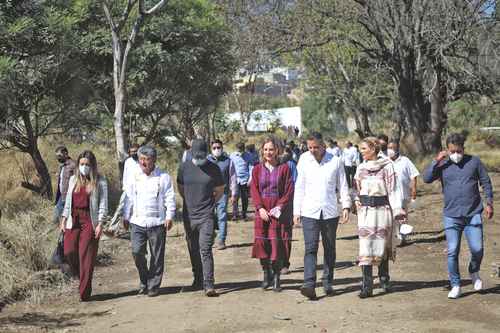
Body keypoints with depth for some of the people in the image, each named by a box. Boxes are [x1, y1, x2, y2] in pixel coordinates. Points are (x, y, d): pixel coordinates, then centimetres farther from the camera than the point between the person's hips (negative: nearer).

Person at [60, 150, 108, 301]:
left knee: (86, 256, -4)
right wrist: (63, 220, 10)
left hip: (89, 221, -4)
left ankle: (84, 293, 2)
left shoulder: (100, 182, -1)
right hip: (73, 219, 4)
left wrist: (100, 224, -11)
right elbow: (68, 201, 17)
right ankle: (81, 276, 25)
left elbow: (103, 204, -4)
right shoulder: (73, 179, 13)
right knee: (69, 252, -5)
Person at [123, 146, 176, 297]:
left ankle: (154, 285, 14)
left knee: (157, 255, 2)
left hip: (157, 222, -2)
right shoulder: (134, 177, 10)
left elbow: (170, 198, 0)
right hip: (137, 222, 2)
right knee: (137, 251, -8)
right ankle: (144, 280, 14)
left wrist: (169, 217, -8)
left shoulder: (163, 177, 0)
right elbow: (129, 198, 15)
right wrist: (126, 217, 12)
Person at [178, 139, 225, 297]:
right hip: (189, 215, 3)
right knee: (193, 250, 12)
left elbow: (220, 190, 11)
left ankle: (209, 285, -14)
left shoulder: (213, 168, -2)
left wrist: (209, 203, 8)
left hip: (206, 215, -3)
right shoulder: (184, 167, 3)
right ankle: (198, 280, 26)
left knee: (205, 249, -12)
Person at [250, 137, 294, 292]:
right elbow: (254, 190, 4)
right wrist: (260, 208, -10)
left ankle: (276, 277, 5)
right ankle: (266, 274, 11)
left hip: (279, 212, -2)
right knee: (262, 242, -4)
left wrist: (279, 207, -13)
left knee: (278, 243, -5)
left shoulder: (284, 168, 2)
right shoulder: (257, 169, 9)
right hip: (262, 211, 2)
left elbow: (289, 191, -2)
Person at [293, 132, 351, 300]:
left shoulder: (336, 161, 1)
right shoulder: (304, 160, 3)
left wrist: (346, 206, -3)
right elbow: (299, 187, 8)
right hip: (309, 212, -1)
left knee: (330, 249, 10)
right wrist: (296, 211, 6)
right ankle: (309, 284, -20)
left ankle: (328, 283, 22)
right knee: (310, 248, -12)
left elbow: (343, 186, 8)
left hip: (330, 212, 1)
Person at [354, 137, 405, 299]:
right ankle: (367, 286, -9)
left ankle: (384, 279, 27)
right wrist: (357, 200, 6)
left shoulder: (387, 166, -4)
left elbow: (393, 188, -6)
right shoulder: (361, 167, 10)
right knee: (366, 247, -6)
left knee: (382, 246, 7)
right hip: (365, 211, 3)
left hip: (382, 209, -3)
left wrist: (397, 210, -13)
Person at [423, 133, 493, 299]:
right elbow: (427, 178, -9)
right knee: (452, 252, -2)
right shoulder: (443, 165, 4)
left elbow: (486, 182, 10)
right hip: (451, 216, 0)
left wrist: (489, 203, 4)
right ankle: (455, 286, 10)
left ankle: (474, 273, 27)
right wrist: (436, 161, -13)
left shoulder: (474, 161, 4)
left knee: (477, 249, -4)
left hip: (473, 214, 0)